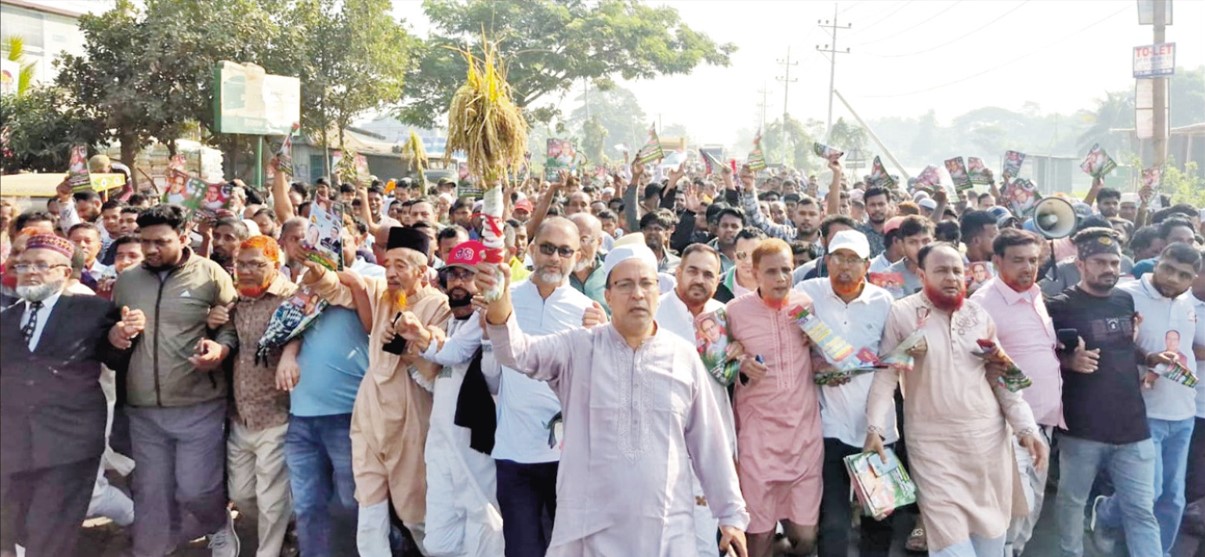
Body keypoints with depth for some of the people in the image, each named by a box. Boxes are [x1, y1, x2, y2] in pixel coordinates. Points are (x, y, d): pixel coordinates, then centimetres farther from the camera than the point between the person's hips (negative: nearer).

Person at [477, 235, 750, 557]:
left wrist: (731, 513, 6)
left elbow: (709, 442, 7)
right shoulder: (578, 347, 0)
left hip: (668, 531, 1)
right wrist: (499, 305, -36)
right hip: (589, 530, -1)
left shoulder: (684, 356, 4)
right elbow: (518, 353, -16)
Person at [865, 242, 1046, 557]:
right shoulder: (903, 314, -6)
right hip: (934, 444, -4)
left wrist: (1026, 427, 1)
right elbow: (885, 375, -6)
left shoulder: (979, 315, 6)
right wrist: (875, 428, -17)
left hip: (989, 438, 4)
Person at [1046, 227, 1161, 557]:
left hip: (1132, 424, 4)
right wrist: (1069, 361, -18)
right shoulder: (1059, 307, -7)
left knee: (1141, 510, 5)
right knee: (1072, 501, 11)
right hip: (1082, 427, -4)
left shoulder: (1128, 301, 7)